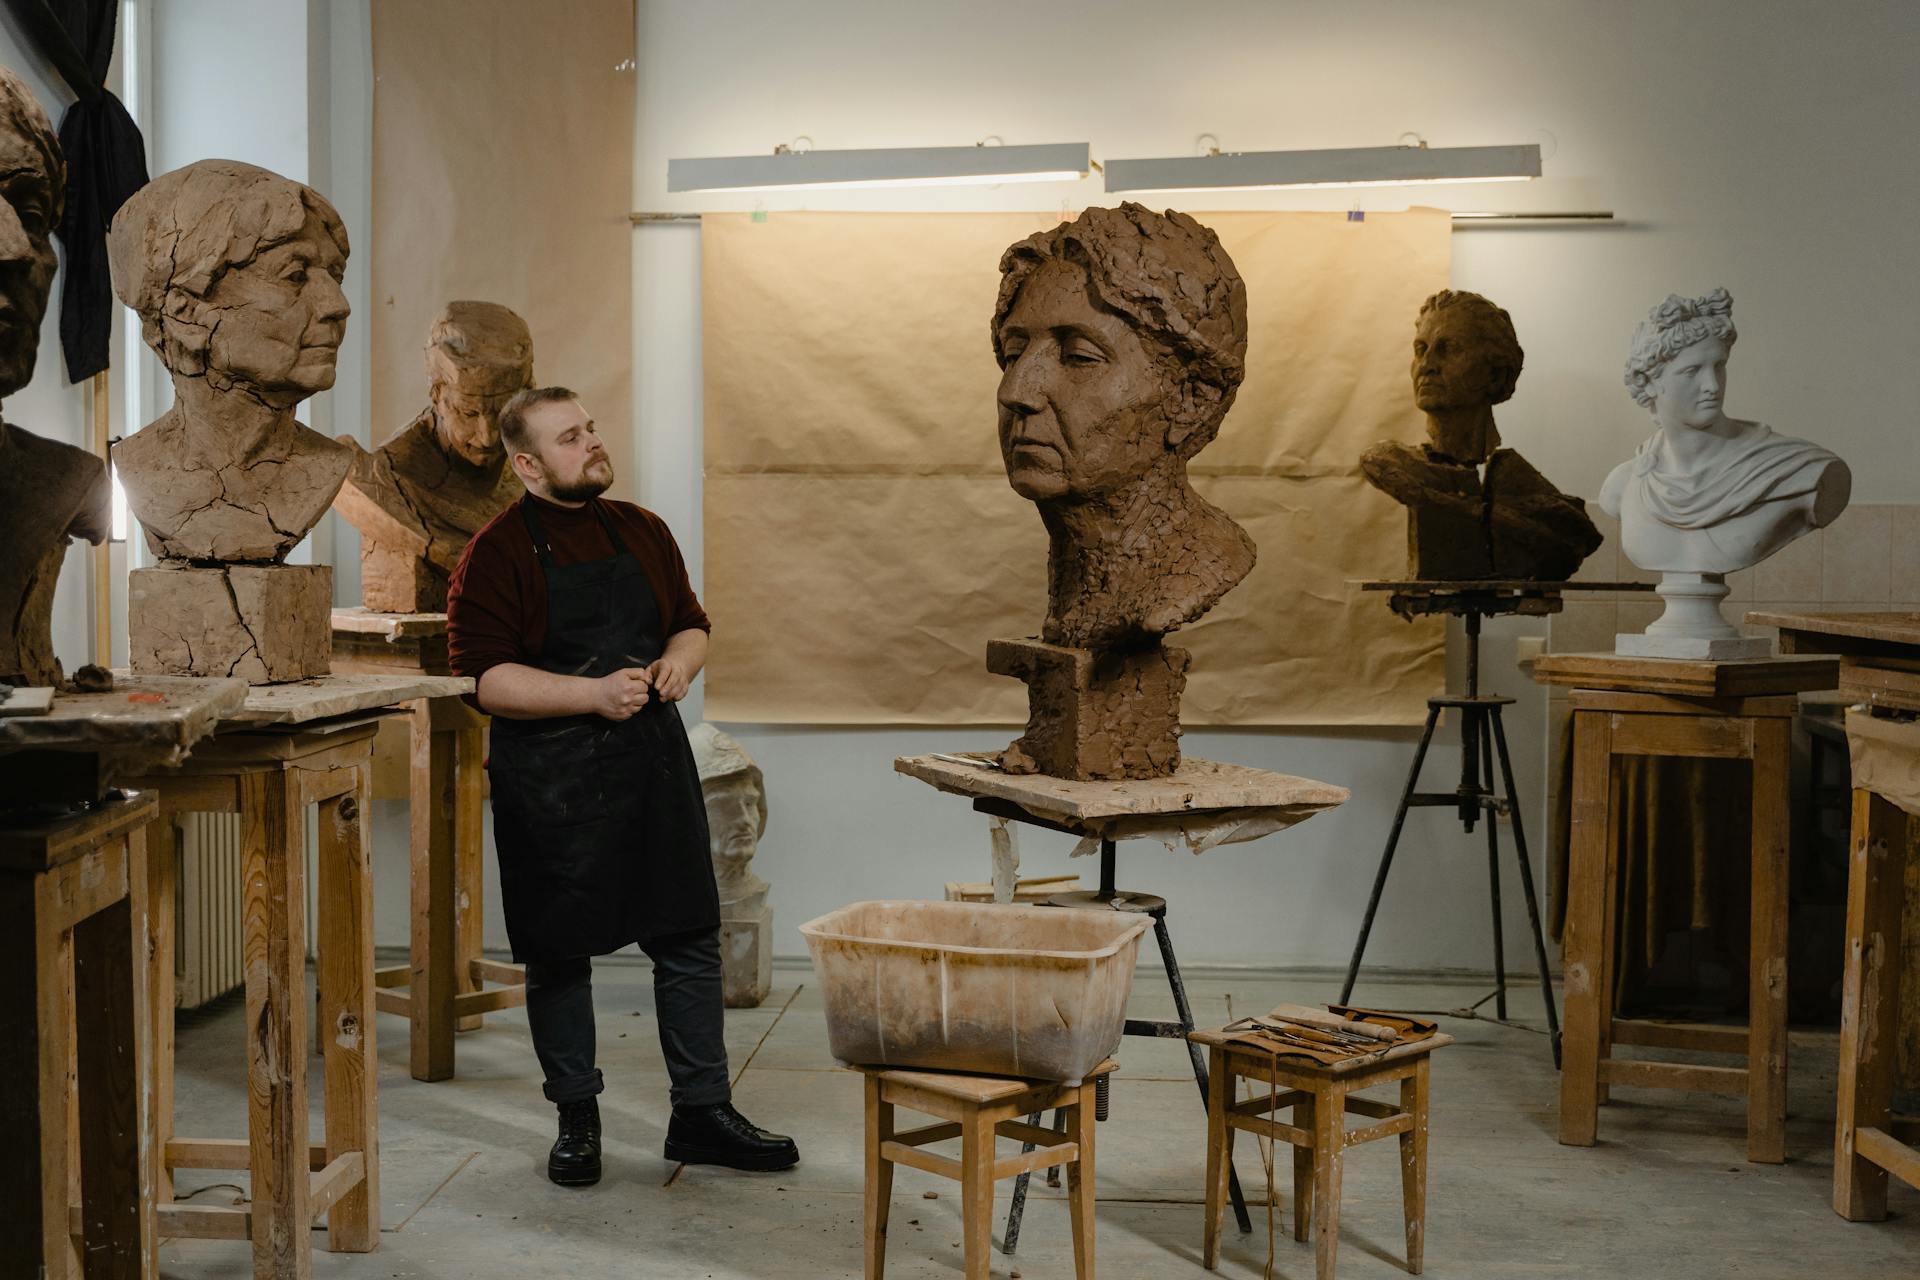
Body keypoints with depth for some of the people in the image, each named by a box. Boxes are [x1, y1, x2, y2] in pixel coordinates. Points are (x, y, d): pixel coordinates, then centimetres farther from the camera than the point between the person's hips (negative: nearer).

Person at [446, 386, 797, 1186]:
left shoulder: (642, 532, 10)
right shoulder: (497, 554, -8)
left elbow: (692, 623, 19)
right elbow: (484, 678, -14)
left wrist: (678, 661, -4)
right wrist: (593, 694, -22)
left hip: (653, 761, 5)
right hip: (550, 782, -5)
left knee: (690, 939, 7)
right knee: (559, 955, 7)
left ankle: (702, 1114, 19)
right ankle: (576, 1120, 24)